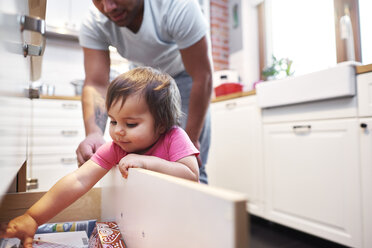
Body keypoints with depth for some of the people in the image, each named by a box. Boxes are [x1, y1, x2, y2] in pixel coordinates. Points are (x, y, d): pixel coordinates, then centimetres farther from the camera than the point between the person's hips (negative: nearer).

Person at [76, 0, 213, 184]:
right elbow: (96, 84, -27)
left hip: (187, 74, -3)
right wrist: (93, 133, -47)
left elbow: (202, 77, -30)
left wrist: (191, 139, -26)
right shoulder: (93, 25, -21)